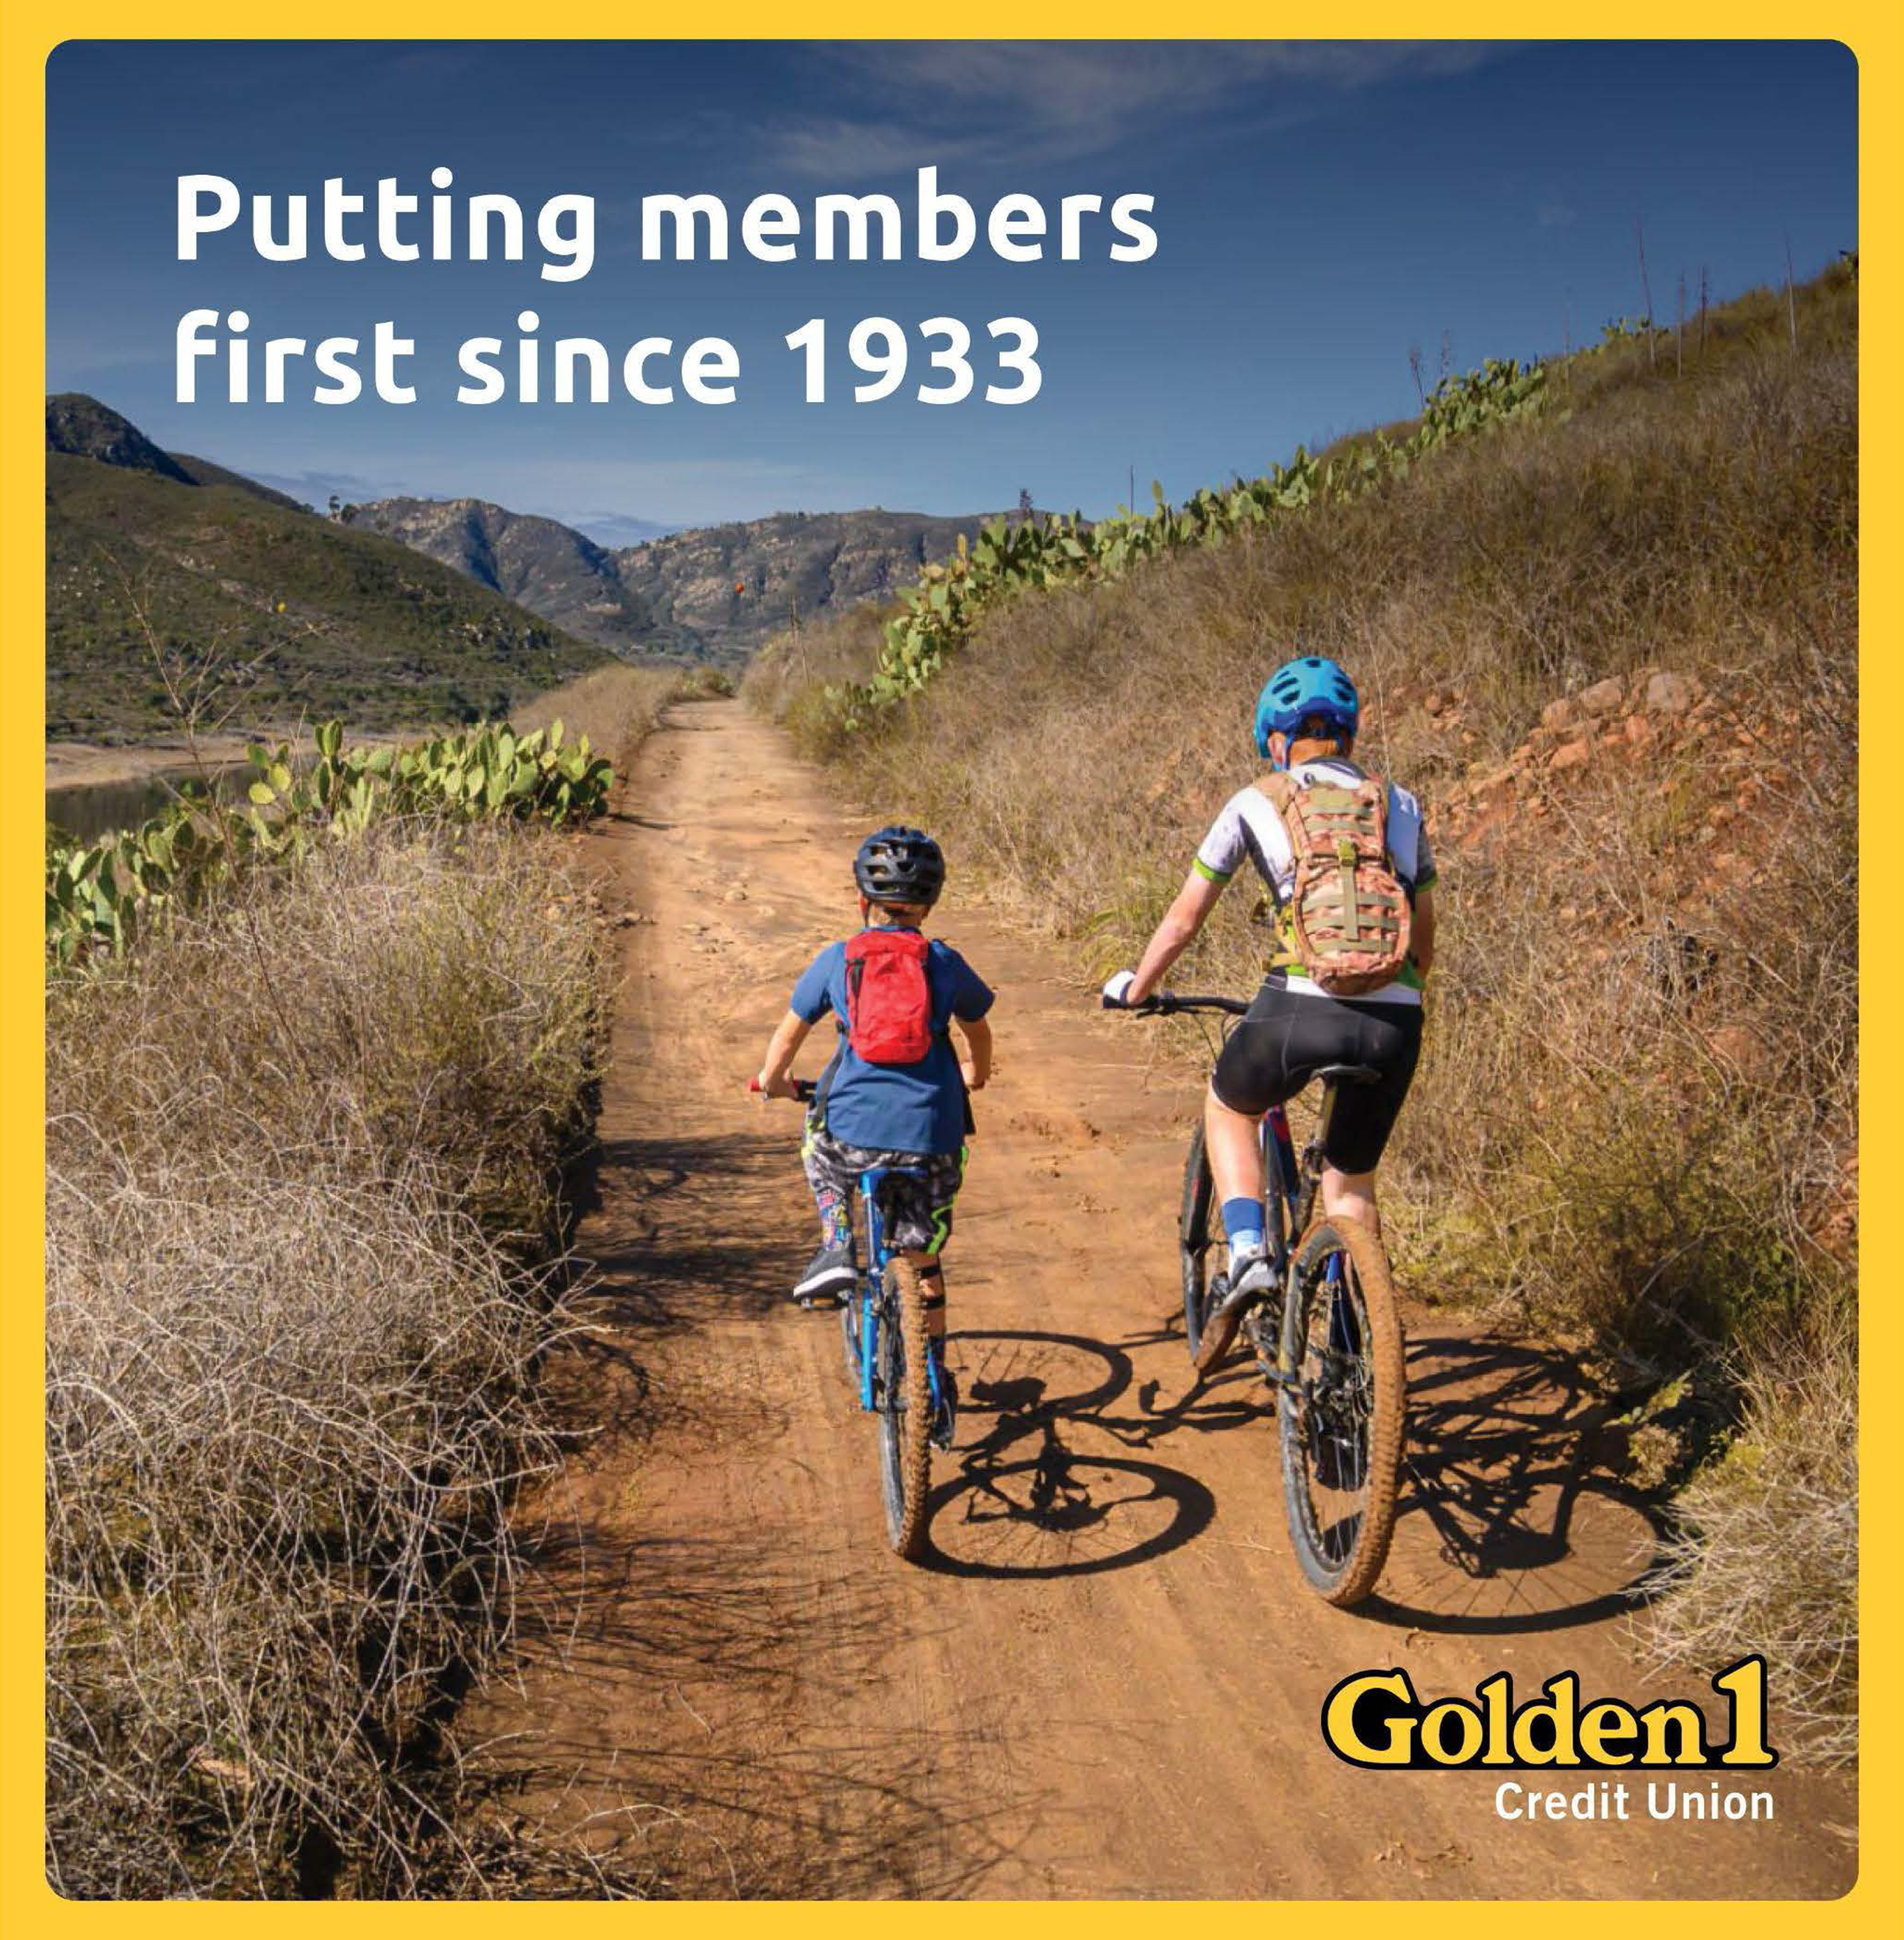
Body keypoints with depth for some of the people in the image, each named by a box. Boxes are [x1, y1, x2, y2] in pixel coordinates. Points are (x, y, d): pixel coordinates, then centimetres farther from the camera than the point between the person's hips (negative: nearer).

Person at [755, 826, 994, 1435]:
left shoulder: (835, 961, 7)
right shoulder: (945, 963, 9)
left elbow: (789, 1034, 19)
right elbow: (978, 1031, 27)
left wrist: (772, 1081, 40)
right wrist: (975, 1075, 49)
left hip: (856, 1132, -1)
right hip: (931, 1136, 1)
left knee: (818, 1146, 35)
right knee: (923, 1259, 20)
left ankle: (836, 1247, 14)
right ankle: (934, 1380, 25)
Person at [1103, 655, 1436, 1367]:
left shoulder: (1257, 803, 10)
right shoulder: (1402, 807, 19)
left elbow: (1182, 922, 14)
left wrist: (1134, 988, 31)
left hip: (1302, 1009, -3)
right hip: (1396, 1024, 3)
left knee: (1228, 1107, 29)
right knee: (1351, 1183, 24)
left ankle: (1247, 1256, 11)